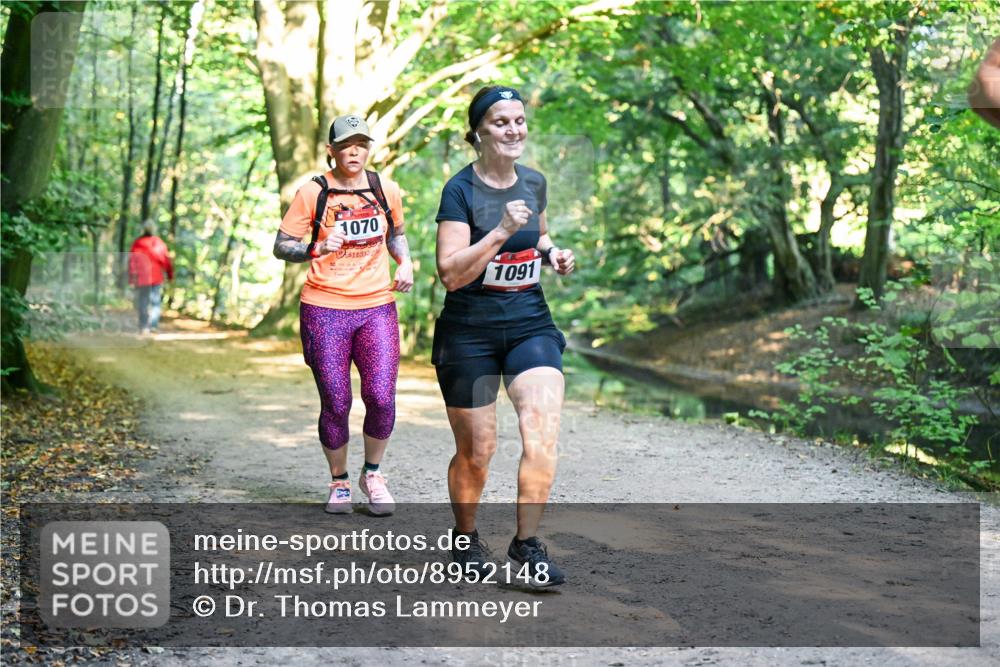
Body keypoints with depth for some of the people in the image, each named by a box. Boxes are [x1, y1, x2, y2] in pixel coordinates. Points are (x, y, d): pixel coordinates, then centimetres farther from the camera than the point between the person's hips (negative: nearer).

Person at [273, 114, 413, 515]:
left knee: (381, 397, -10)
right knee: (335, 404, -2)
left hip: (377, 307, 2)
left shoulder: (386, 191, 7)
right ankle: (339, 483, 21)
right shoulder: (313, 193, -3)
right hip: (324, 308, -2)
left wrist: (405, 264, 6)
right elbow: (281, 246, -2)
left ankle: (373, 474, 15)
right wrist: (317, 248, -21)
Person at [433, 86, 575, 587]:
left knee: (543, 431, -16)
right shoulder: (460, 190, -10)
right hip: (469, 331, -4)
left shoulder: (534, 183, 7)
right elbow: (451, 273, -18)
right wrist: (501, 231, -26)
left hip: (529, 323, 4)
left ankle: (527, 543, -5)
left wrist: (553, 254, 6)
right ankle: (466, 539, 31)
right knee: (475, 451, 6)